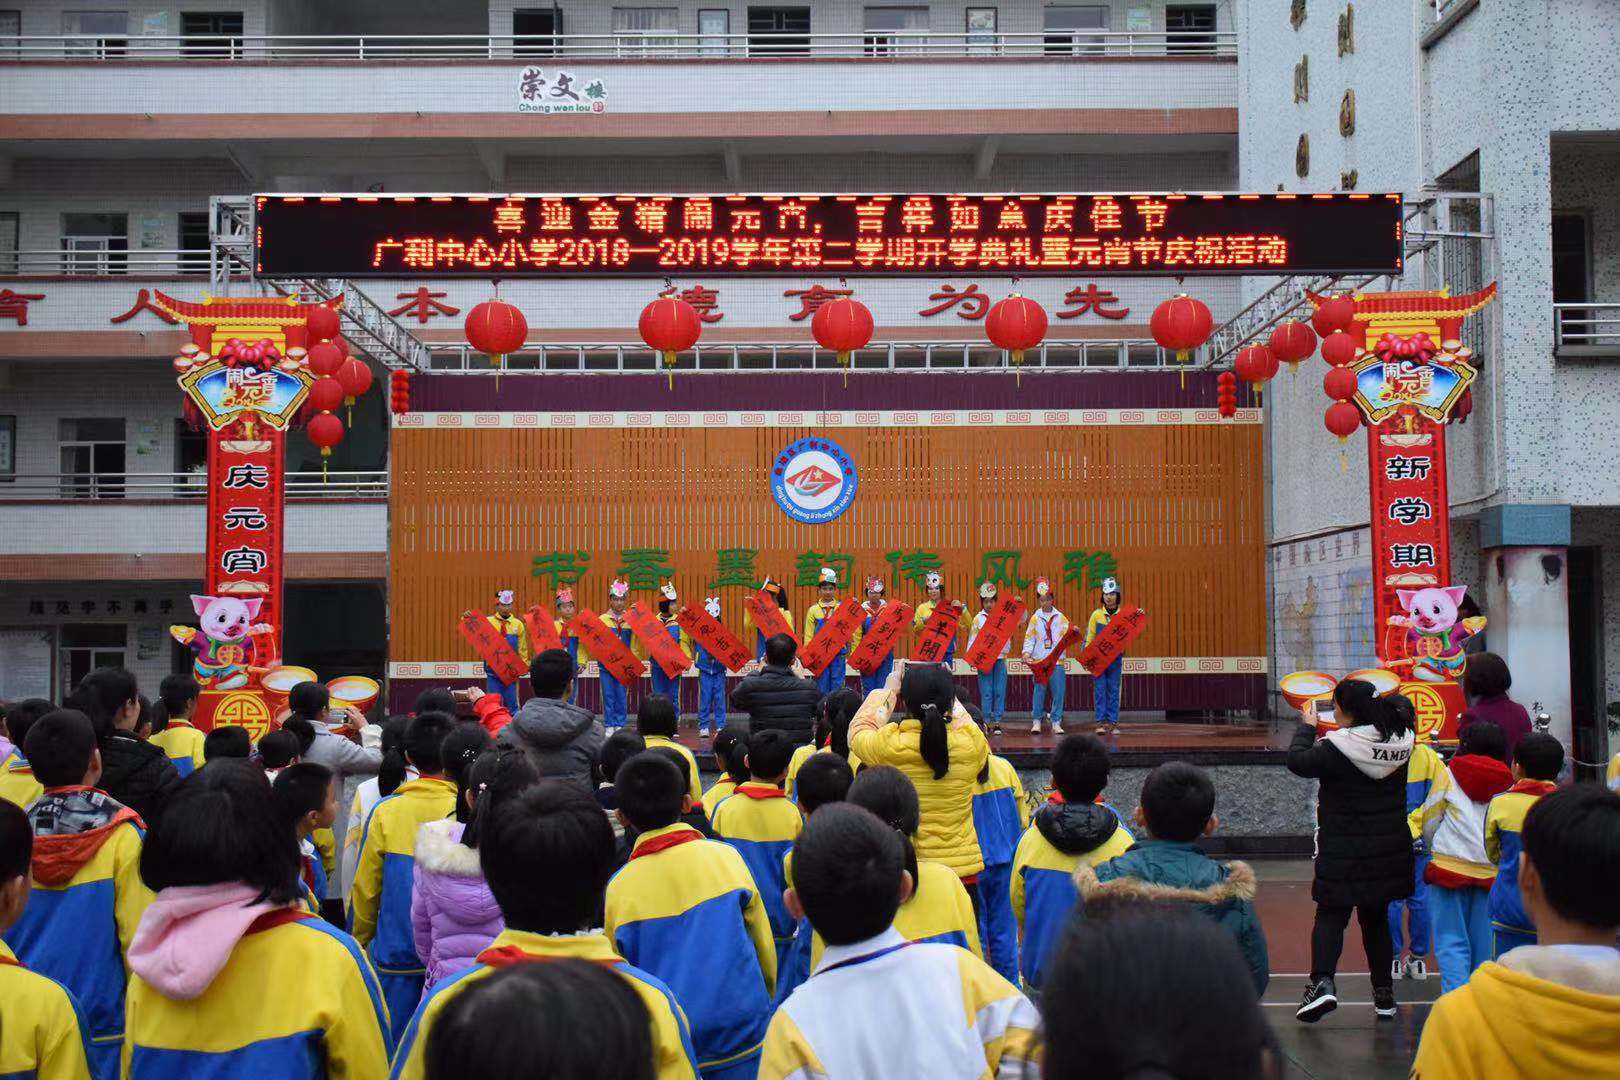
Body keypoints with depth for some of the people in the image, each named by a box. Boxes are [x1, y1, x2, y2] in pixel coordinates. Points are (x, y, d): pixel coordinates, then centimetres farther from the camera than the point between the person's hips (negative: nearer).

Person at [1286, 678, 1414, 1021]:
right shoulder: (1398, 743, 0)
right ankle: (1384, 994, 20)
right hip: (1390, 851, 5)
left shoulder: (1337, 748, -17)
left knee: (1331, 915, 2)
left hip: (1344, 853, -5)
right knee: (1376, 917, 16)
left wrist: (1307, 727, 5)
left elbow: (1297, 761, -11)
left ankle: (1323, 981, -17)